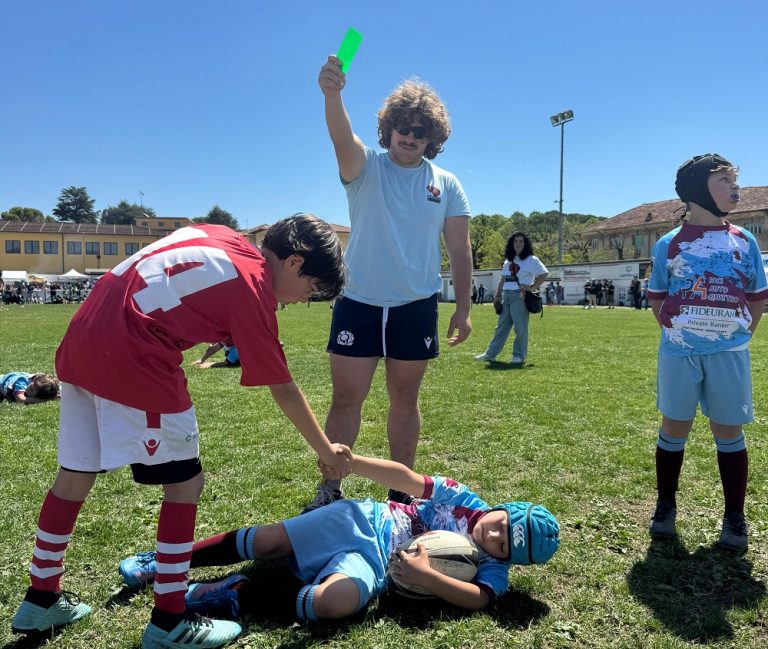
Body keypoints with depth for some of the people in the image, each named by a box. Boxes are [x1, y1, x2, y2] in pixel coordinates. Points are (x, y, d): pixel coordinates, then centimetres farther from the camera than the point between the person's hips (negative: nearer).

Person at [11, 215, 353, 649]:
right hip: (132, 357, -9)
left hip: (80, 341, 9)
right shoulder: (253, 287, -7)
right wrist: (327, 451, 10)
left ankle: (41, 601, 36)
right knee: (185, 484, 4)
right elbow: (284, 390, -1)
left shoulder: (217, 237, 14)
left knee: (75, 475, 20)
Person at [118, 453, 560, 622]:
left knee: (332, 603, -34)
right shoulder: (465, 500, -2)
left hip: (378, 565, -1)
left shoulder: (493, 567, -3)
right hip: (364, 520, 2)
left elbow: (479, 598, -21)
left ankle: (243, 594, -10)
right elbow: (408, 480, -4)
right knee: (269, 541, -12)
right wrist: (348, 460, -15)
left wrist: (425, 575, -32)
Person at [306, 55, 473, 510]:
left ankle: (401, 490, 25)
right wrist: (332, 95, -43)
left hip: (417, 307, 1)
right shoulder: (366, 168, 1)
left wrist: (463, 308, 0)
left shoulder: (447, 185, 6)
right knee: (346, 399, 1)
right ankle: (329, 489, 15)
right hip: (358, 304, -1)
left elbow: (460, 250, 6)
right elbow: (342, 138, -22)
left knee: (405, 399, 11)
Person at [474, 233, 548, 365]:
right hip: (506, 296, 7)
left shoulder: (531, 260, -2)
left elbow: (543, 274, -8)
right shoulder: (508, 260, 18)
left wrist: (532, 287, -13)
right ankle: (490, 354, 11)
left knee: (520, 328, -3)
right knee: (501, 326, 9)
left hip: (520, 296, -7)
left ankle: (519, 355, 6)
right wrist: (497, 295, 12)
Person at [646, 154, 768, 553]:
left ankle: (735, 518, 19)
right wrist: (678, 332, 1)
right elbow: (656, 298, 9)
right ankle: (666, 507, 22)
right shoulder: (670, 244, 1)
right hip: (680, 353, -1)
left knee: (729, 432, 7)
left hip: (728, 353, 1)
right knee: (674, 429, 8)